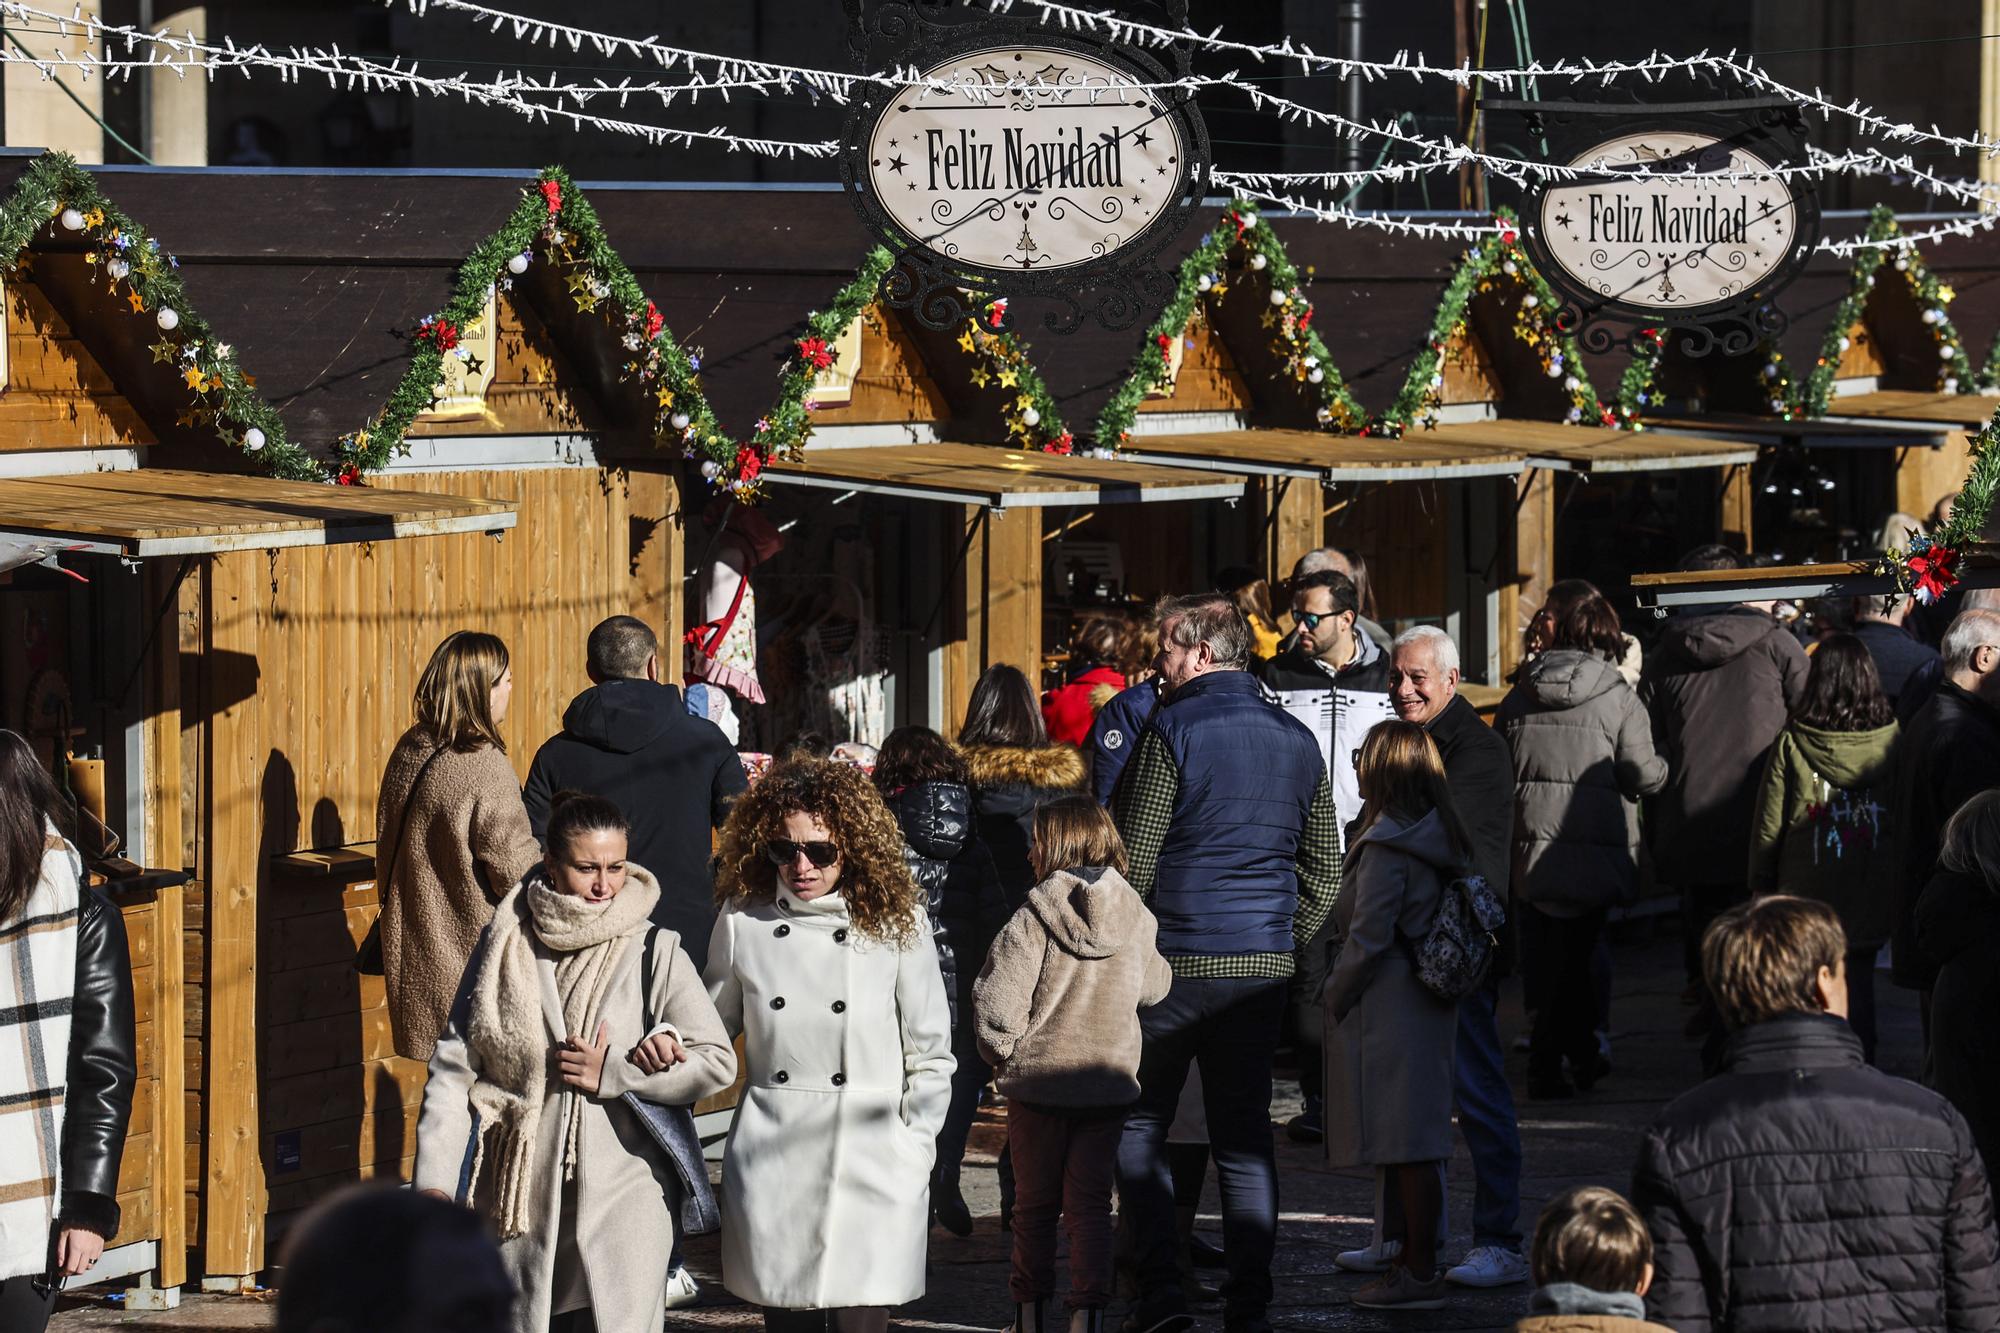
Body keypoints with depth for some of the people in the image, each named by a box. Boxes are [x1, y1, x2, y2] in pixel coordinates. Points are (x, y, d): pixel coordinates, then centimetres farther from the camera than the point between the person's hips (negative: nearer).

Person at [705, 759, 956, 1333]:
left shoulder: (896, 921, 0)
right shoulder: (743, 919, 4)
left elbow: (929, 1053, 5)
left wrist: (916, 1149, -1)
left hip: (874, 1159, -2)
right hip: (772, 1164, 2)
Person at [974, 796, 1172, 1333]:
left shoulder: (1034, 918, -15)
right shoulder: (1136, 918, -2)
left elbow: (998, 1002, -17)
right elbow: (1154, 987, 14)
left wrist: (1002, 1057, -1)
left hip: (1037, 1081, -2)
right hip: (1109, 1083, 3)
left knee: (1034, 1203, 11)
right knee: (1090, 1204, 8)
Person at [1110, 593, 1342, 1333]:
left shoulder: (1174, 730, -10)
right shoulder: (1297, 739, 9)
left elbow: (1135, 859, -9)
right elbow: (1325, 870, 13)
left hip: (1176, 963, -5)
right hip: (1265, 967, 5)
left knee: (1138, 1128, 5)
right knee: (1245, 1138, 9)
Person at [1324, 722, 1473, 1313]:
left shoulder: (1385, 848, -17)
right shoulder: (1444, 842, 10)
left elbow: (1367, 938, -19)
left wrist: (1336, 997, -5)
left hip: (1386, 1010, -9)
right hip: (1428, 1007, 9)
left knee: (1407, 1146, -6)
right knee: (1418, 1140, 14)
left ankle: (1418, 1273, -3)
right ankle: (1415, 1260, 21)